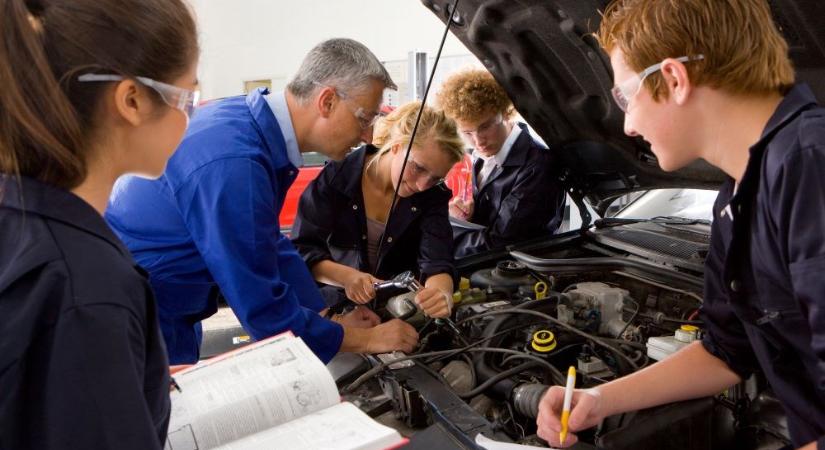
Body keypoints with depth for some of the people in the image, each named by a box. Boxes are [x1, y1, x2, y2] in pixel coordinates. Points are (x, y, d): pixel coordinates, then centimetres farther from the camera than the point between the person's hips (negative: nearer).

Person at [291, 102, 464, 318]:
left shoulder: (432, 196, -7)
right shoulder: (337, 176, -13)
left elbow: (437, 261, -19)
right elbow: (302, 249, -14)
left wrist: (442, 294, -42)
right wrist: (347, 277, -33)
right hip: (339, 301, -2)